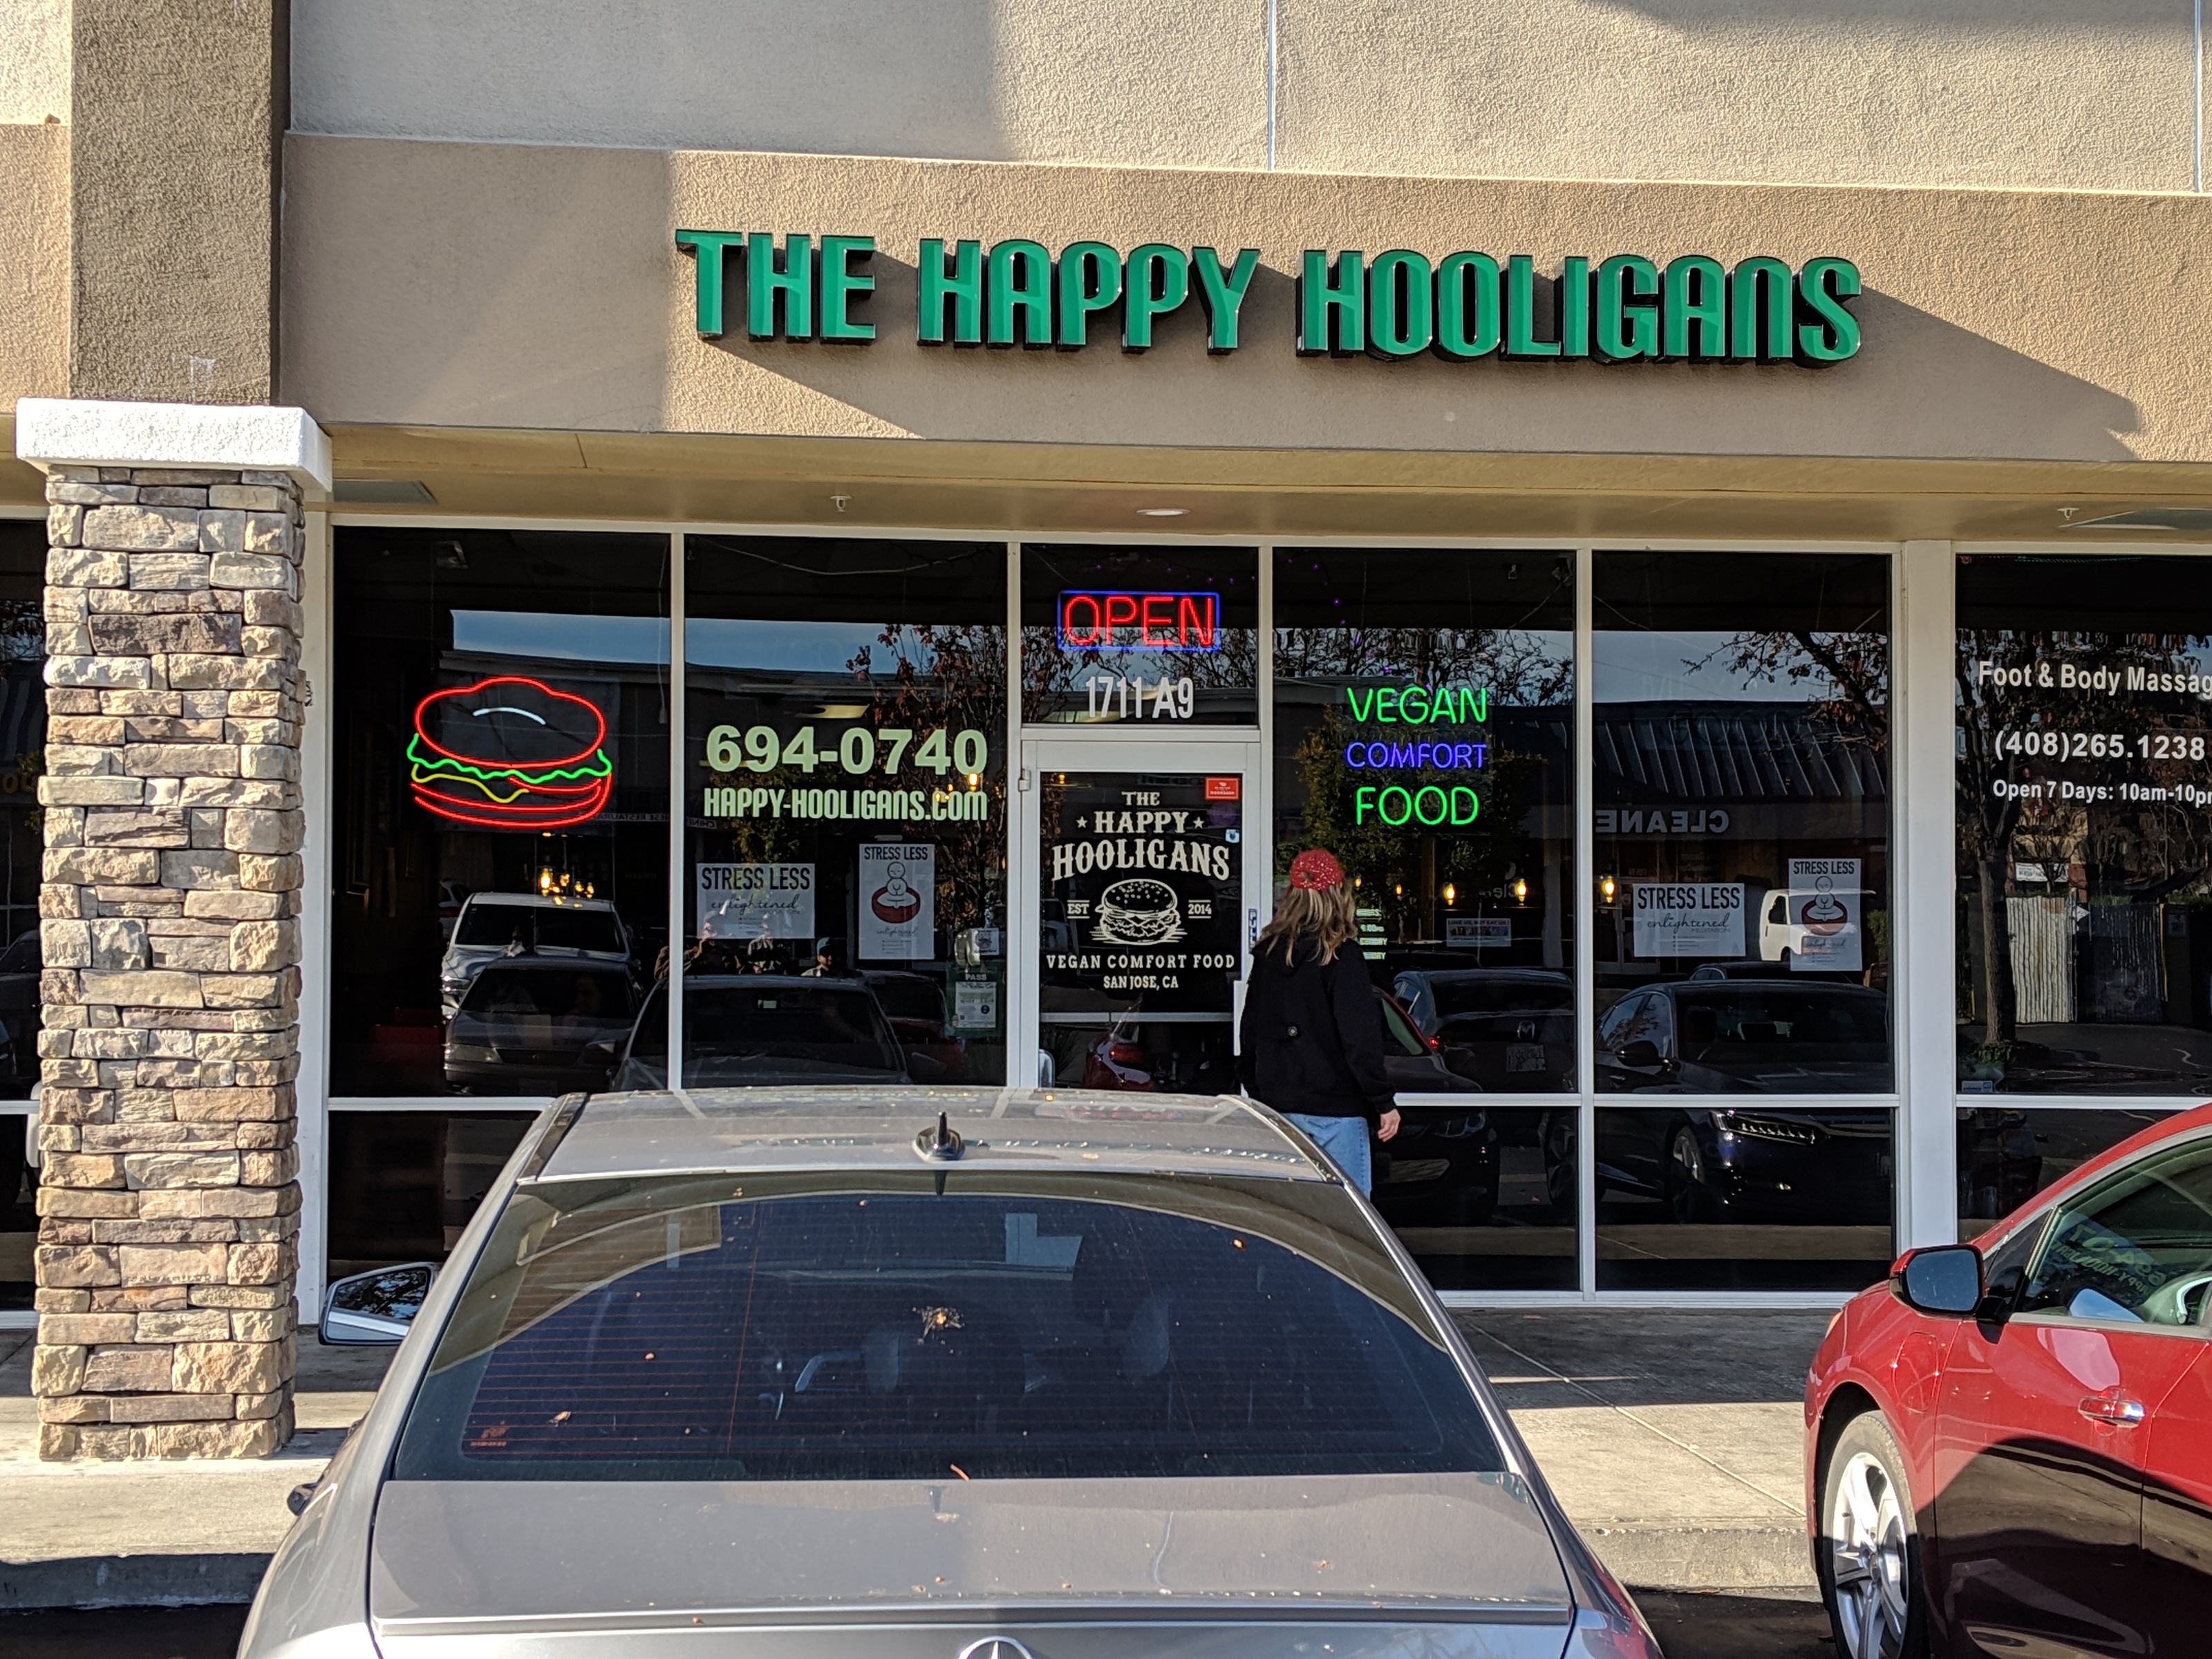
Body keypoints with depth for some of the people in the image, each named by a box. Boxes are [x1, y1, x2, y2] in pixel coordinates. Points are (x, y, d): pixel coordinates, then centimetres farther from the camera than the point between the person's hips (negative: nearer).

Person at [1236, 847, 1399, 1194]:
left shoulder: (1267, 954, 7)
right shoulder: (1340, 956, -10)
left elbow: (1249, 1033, 14)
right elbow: (1361, 1037, -13)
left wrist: (1256, 1092, 23)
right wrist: (1383, 1102, -8)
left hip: (1279, 1107, 6)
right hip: (1335, 1109, -6)